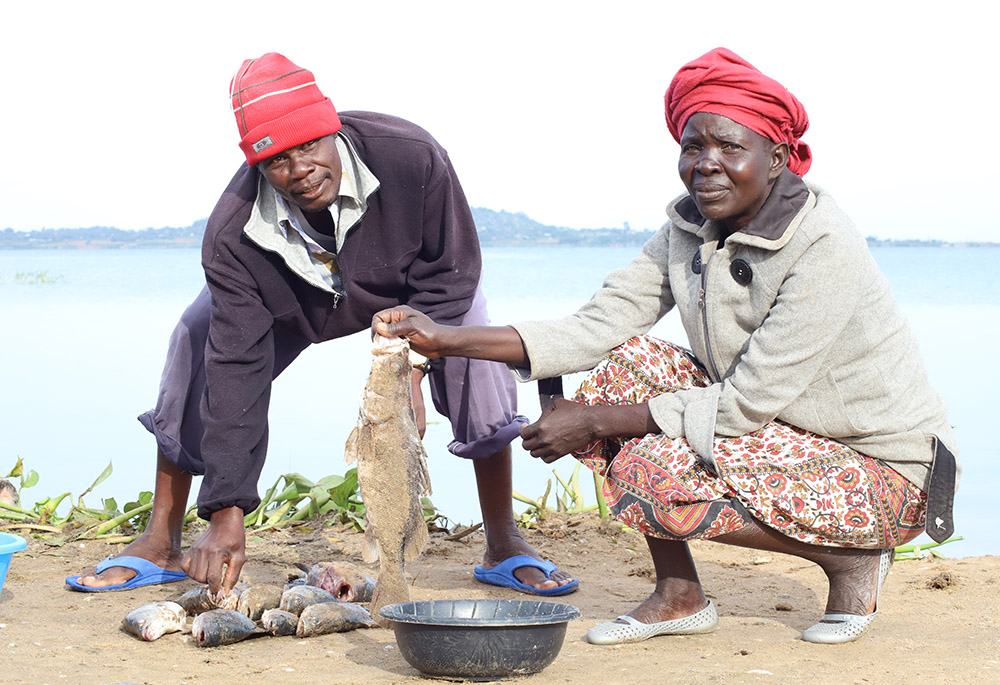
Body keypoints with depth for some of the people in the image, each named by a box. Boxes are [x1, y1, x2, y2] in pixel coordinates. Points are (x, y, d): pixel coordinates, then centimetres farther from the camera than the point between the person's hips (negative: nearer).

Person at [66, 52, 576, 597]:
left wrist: (408, 372, -36)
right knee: (200, 347, -16)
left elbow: (449, 274, -25)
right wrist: (227, 515, -42)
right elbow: (236, 368, -38)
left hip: (408, 288, -1)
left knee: (475, 348, -25)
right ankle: (160, 544, 0)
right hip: (291, 306, 1)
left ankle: (504, 548, -10)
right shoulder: (233, 235, -38)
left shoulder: (411, 157, -40)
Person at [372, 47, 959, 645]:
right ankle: (679, 596, 1)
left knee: (653, 470, -25)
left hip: (884, 472, -8)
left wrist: (593, 421, -21)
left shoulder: (824, 250, -25)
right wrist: (447, 339, -13)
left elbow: (747, 404, -25)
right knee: (626, 364, -6)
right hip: (783, 432, 8)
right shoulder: (689, 230, -2)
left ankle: (852, 557, -5)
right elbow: (601, 325, -5)